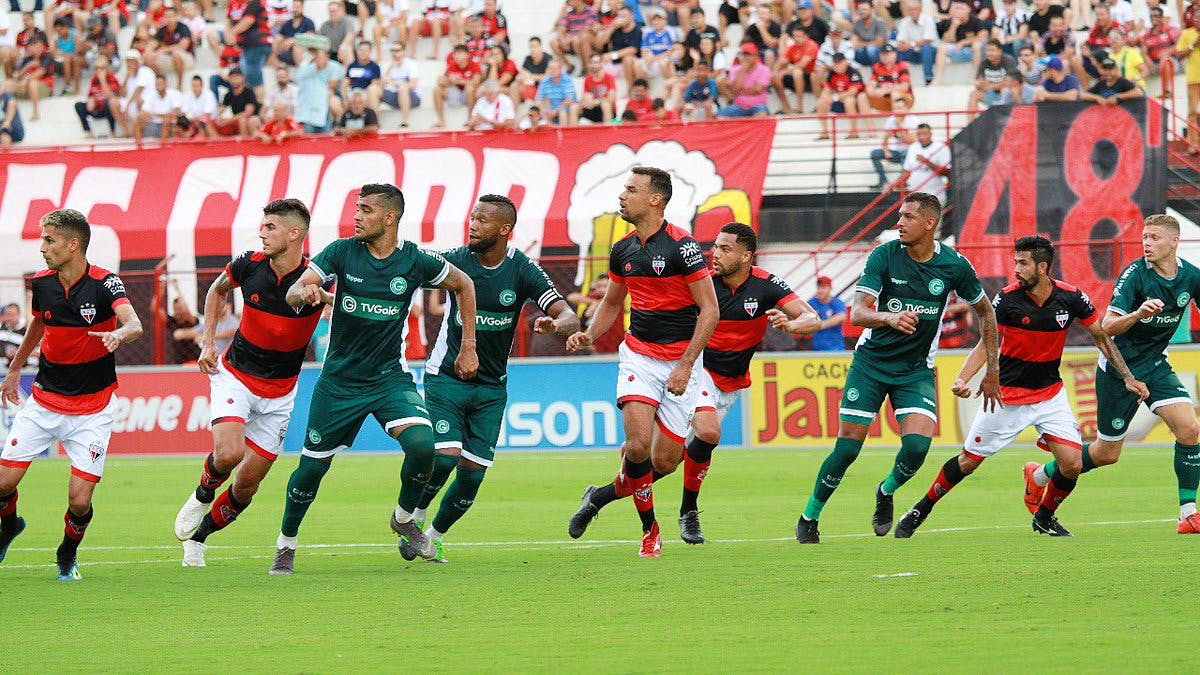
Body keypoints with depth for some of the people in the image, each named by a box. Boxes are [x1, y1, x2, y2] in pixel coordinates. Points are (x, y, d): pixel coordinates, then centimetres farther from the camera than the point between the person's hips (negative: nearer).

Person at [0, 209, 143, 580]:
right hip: (44, 399, 4)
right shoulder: (42, 284, -2)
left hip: (92, 407, -4)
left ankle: (68, 555, 21)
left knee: (80, 500, -11)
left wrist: (119, 334, -56)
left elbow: (134, 325, -33)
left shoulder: (105, 283, -17)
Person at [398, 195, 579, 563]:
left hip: (491, 387, 2)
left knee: (473, 473, 0)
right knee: (445, 457, -17)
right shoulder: (457, 260, -9)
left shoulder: (524, 271, -8)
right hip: (445, 377, -2)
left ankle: (435, 536, 23)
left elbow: (569, 317, -13)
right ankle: (415, 515, 11)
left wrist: (556, 325, -37)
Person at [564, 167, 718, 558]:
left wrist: (686, 364, -18)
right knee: (638, 444, -17)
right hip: (638, 356, 3)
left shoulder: (681, 246, -13)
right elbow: (612, 303, 22)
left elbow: (710, 309, -12)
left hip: (681, 360, -3)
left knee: (664, 460, -4)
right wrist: (589, 335, 2)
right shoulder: (623, 251, 5)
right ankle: (649, 529, 2)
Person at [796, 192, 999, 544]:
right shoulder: (884, 256, -12)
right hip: (872, 360, -1)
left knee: (917, 446, -18)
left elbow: (985, 311, 9)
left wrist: (992, 370, 8)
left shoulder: (954, 266, -8)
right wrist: (889, 317, -42)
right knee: (847, 448, -6)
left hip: (916, 369, 1)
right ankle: (808, 519, 14)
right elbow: (857, 313, -20)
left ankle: (886, 492, 15)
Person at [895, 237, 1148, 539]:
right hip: (1006, 395, -2)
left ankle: (1044, 518, 16)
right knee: (967, 462, 2)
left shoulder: (1071, 298, -11)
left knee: (1072, 465, -11)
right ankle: (919, 512, 21)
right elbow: (986, 345, -11)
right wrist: (962, 379, -27)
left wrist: (1128, 378, -1)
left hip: (1050, 394, 2)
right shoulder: (1006, 299, -16)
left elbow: (1101, 336, 3)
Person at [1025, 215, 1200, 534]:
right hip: (1118, 368, -5)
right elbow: (1107, 327, -26)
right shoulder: (1135, 274, -21)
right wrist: (1138, 314, -43)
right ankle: (1040, 475, 30)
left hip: (1155, 365, 5)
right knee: (1107, 454, 5)